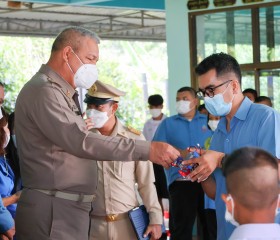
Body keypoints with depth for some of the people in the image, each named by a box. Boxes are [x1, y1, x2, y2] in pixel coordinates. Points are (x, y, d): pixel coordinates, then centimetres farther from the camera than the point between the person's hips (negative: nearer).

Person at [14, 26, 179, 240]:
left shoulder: (61, 94, 21)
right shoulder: (44, 91, -14)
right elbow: (81, 142, -26)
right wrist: (147, 150, -27)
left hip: (70, 210, 10)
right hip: (53, 213, -10)